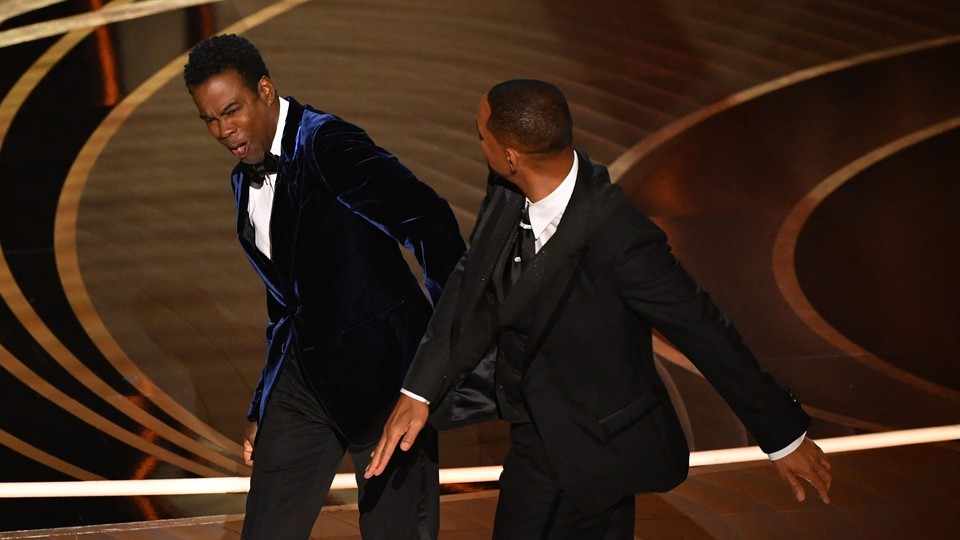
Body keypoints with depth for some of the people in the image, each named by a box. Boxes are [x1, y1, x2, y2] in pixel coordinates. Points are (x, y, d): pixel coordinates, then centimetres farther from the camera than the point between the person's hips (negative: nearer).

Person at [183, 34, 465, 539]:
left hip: (378, 367, -8)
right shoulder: (246, 181, 12)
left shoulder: (326, 144, -15)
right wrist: (263, 410, 20)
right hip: (307, 371, 8)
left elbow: (428, 219, -24)